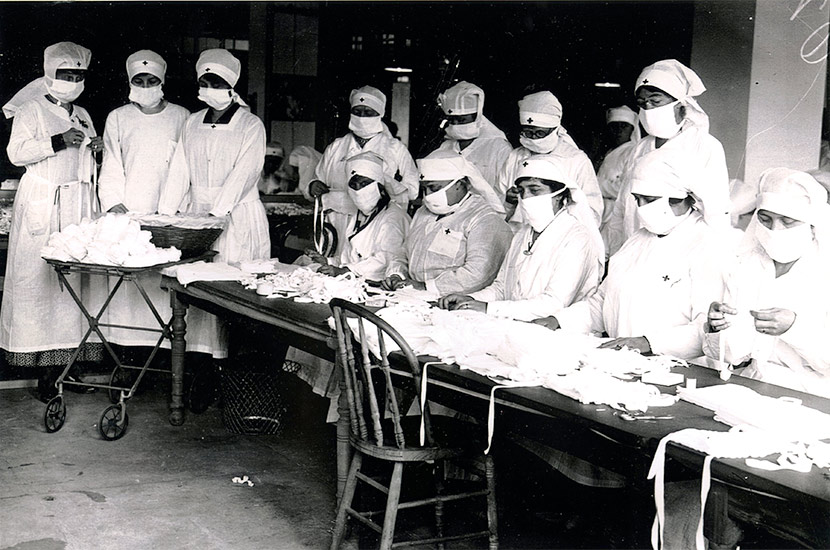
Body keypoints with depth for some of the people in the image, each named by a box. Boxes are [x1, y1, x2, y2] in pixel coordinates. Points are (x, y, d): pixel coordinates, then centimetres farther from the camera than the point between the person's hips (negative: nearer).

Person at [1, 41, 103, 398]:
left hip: (78, 204, 6)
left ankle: (65, 360, 5)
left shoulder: (82, 116, 20)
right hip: (42, 204, -5)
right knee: (39, 276, -8)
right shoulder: (31, 110, 3)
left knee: (74, 275, 0)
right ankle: (46, 370, -4)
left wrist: (97, 149, 7)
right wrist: (58, 141, -18)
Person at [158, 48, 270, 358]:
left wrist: (215, 213, -21)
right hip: (196, 214, 5)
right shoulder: (193, 123, 14)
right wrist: (165, 213, -1)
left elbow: (242, 175, -12)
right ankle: (199, 349, 4)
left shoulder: (250, 125, -2)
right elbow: (179, 171, 11)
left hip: (236, 216, -5)